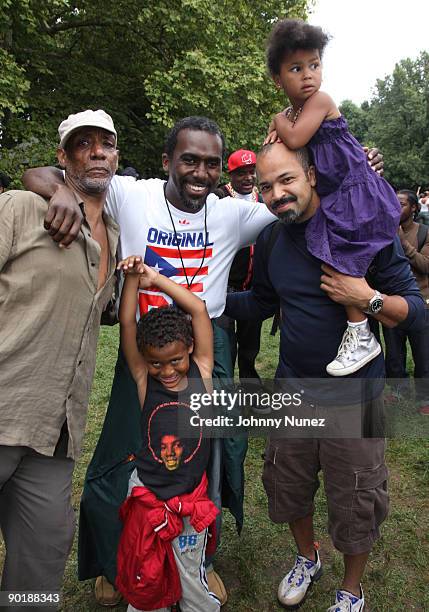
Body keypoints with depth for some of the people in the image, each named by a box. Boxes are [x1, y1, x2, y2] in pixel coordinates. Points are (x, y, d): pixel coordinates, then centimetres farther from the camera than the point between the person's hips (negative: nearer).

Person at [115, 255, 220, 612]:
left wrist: (156, 280, -11)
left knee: (192, 576, 13)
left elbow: (199, 310, -14)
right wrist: (133, 279, -20)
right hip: (145, 494, 1)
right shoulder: (144, 380, -8)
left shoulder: (202, 372, -9)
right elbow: (127, 323, -16)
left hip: (192, 497, 0)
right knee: (145, 576, 18)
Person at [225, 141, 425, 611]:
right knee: (287, 488, 21)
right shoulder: (270, 240, -1)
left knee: (355, 507, 12)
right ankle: (307, 559, 53)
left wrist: (368, 298, -29)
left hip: (354, 396, -4)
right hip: (293, 390, 4)